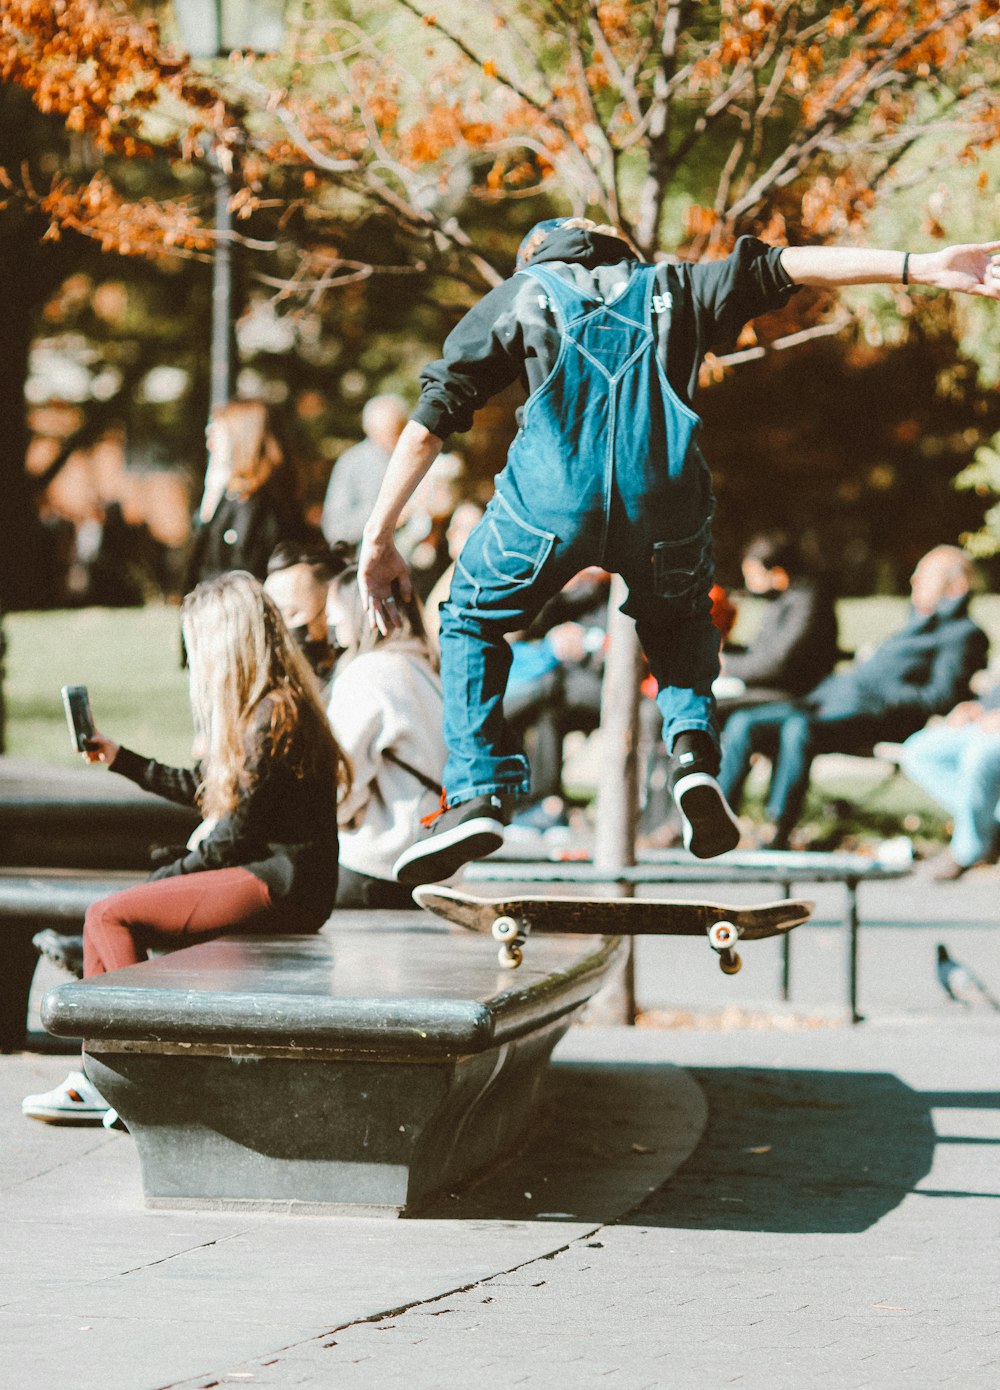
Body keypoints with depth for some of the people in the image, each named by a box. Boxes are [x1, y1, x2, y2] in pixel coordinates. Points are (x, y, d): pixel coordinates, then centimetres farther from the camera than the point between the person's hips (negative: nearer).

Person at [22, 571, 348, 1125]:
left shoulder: (274, 715, -16)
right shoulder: (259, 709, 16)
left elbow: (238, 831, -16)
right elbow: (200, 788, 28)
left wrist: (169, 876, -6)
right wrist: (120, 758, 33)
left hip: (278, 886, -10)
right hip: (257, 874, 10)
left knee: (110, 916, -14)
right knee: (103, 915, 4)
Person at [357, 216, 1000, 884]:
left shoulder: (521, 294, 24)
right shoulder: (670, 288, 27)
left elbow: (435, 414, 16)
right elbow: (781, 267, 14)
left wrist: (381, 536, 16)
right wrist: (922, 267, 10)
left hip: (551, 499, -2)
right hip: (664, 501, 2)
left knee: (472, 621, 23)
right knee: (681, 622, 33)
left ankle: (480, 794, 7)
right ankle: (694, 747, 7)